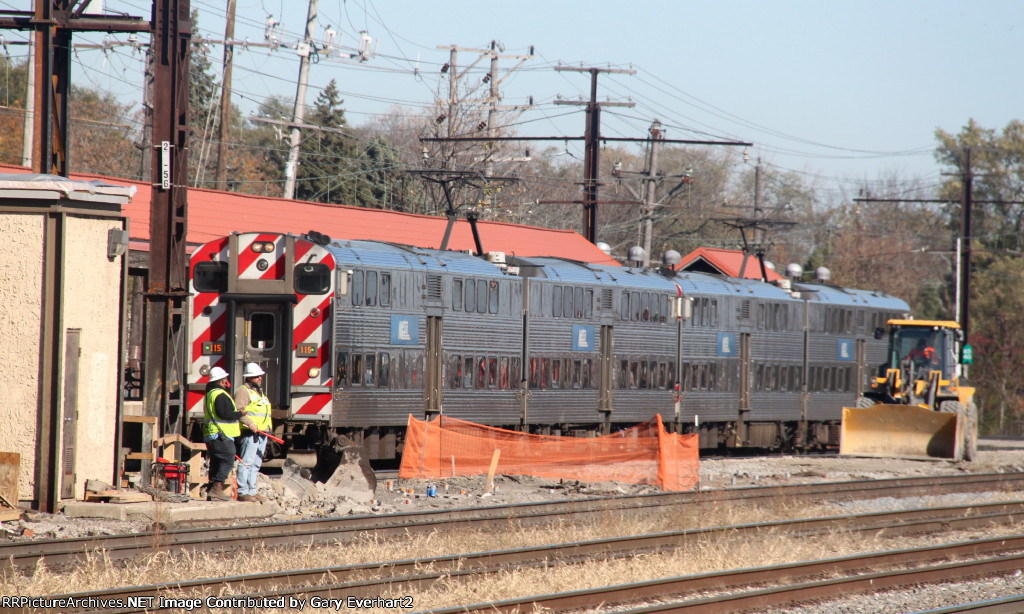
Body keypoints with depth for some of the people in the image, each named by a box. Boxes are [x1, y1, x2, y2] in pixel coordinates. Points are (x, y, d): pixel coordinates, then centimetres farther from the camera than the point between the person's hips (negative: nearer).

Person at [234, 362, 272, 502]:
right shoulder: (243, 391, -4)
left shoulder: (259, 392, 24)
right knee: (246, 463, -11)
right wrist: (250, 424, -25)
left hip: (261, 433, 9)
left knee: (256, 464, 9)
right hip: (250, 433, -9)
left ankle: (252, 492, 12)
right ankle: (242, 492, -13)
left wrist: (267, 431, 24)